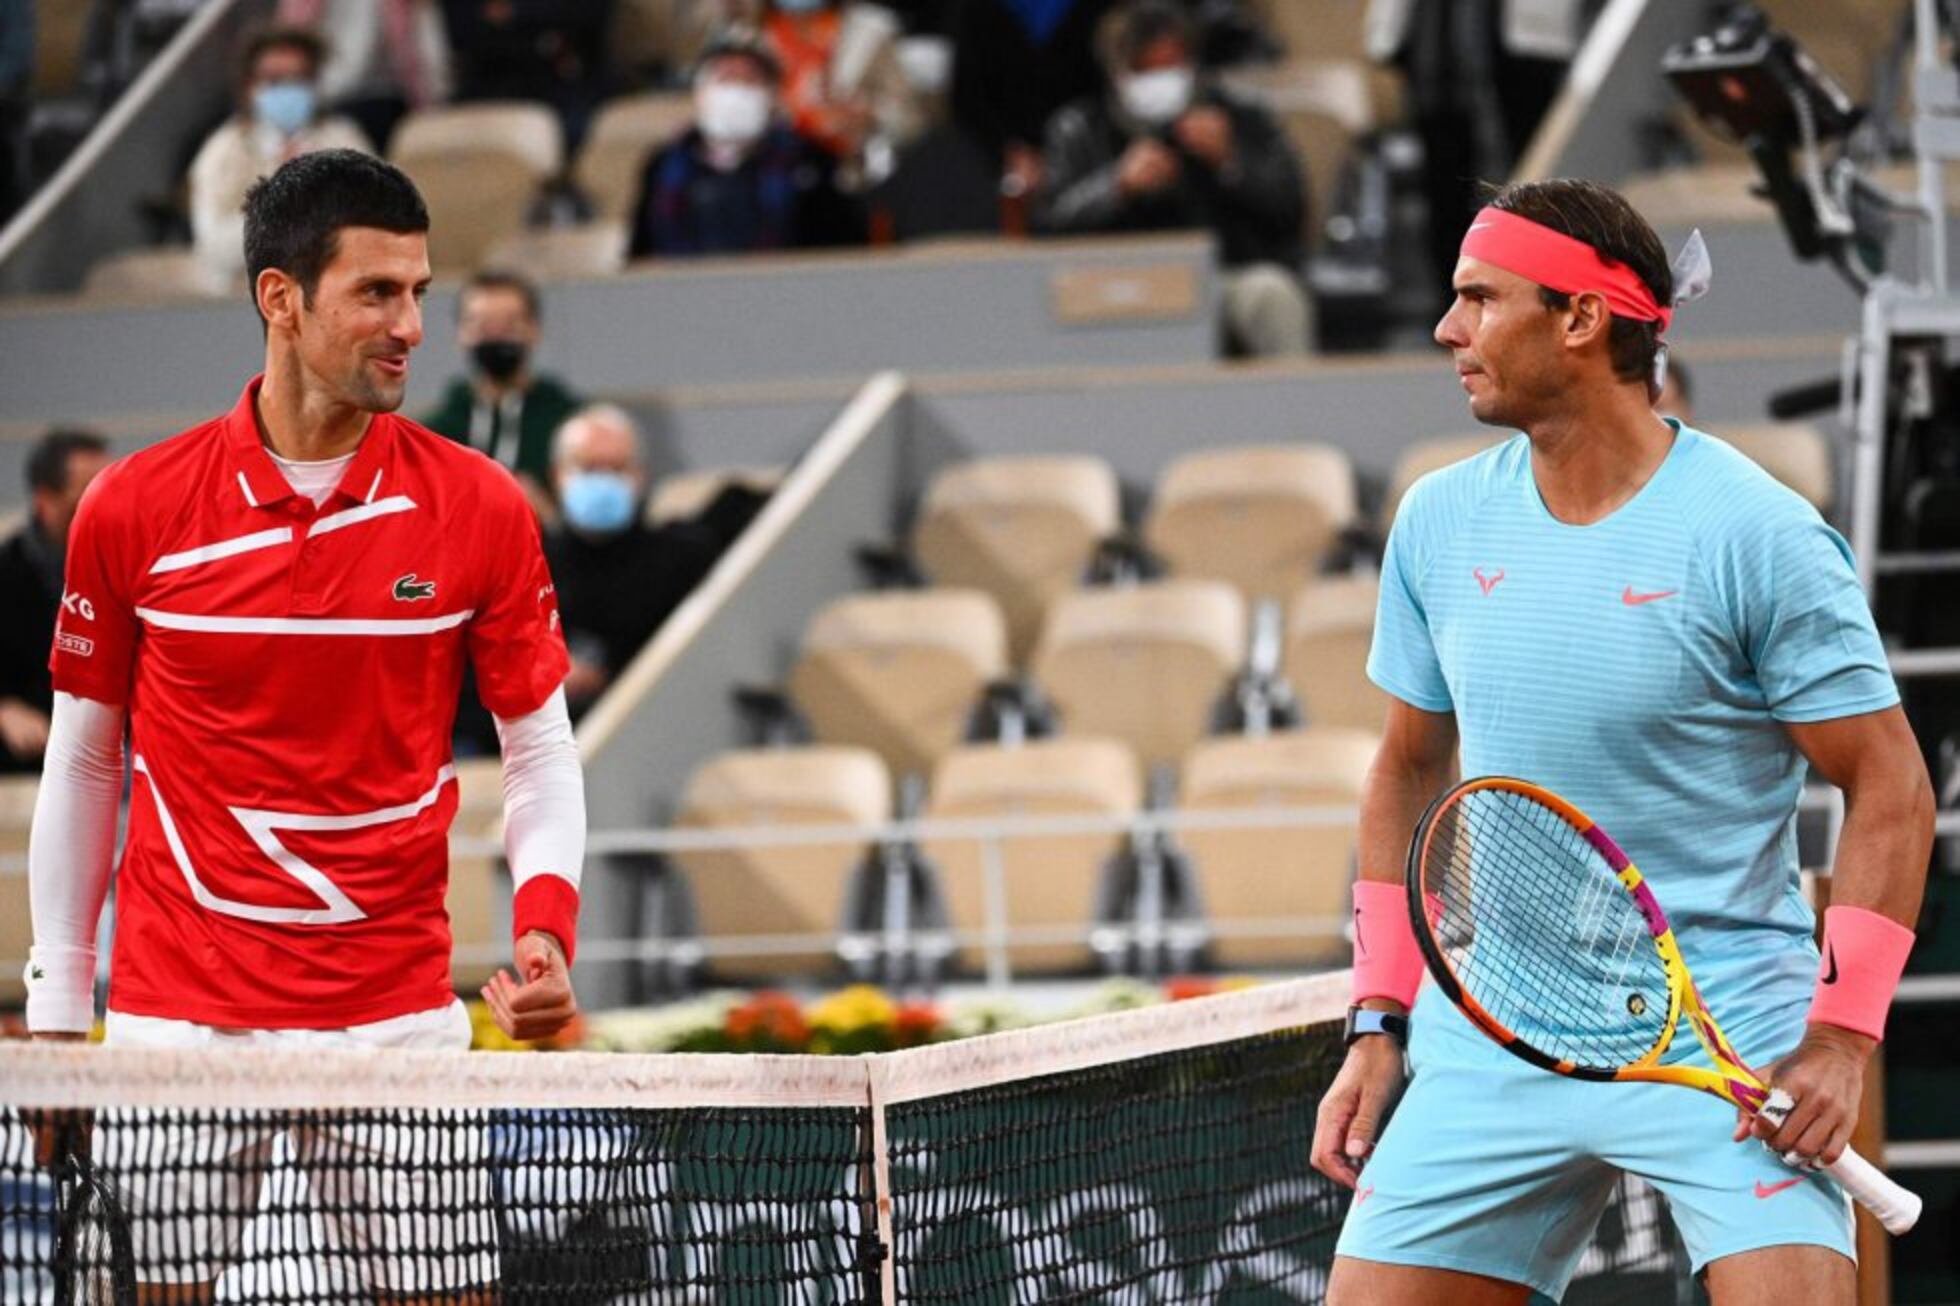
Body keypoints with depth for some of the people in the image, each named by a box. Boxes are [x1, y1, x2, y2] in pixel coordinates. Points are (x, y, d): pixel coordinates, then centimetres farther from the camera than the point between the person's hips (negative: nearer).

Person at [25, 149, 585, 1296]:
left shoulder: (481, 509, -1)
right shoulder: (132, 510, -2)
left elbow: (544, 750, 5)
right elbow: (83, 759, 8)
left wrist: (547, 929, -14)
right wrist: (56, 1010, 7)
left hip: (397, 1018, 0)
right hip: (179, 1019, 0)